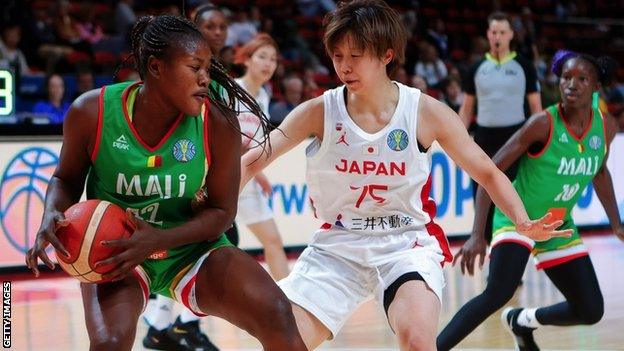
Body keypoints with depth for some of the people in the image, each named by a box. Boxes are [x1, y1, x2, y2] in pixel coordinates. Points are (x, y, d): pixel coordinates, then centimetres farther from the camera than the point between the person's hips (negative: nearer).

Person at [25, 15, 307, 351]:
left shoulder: (217, 122, -17)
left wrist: (158, 240, -26)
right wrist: (52, 214, -21)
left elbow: (221, 211, -9)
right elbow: (67, 178, 2)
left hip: (192, 248, 1)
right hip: (115, 250, -1)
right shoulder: (92, 112, -17)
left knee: (277, 317, -18)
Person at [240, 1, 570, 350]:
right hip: (337, 247, 2)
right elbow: (252, 163, -9)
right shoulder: (319, 112, -5)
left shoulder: (426, 112, -7)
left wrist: (524, 222, -15)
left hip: (407, 245, -2)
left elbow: (489, 174, 1)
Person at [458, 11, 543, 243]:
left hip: (515, 137, -3)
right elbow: (466, 109, 13)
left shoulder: (524, 67, 2)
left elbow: (536, 108, 4)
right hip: (484, 138, 3)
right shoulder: (477, 69, 8)